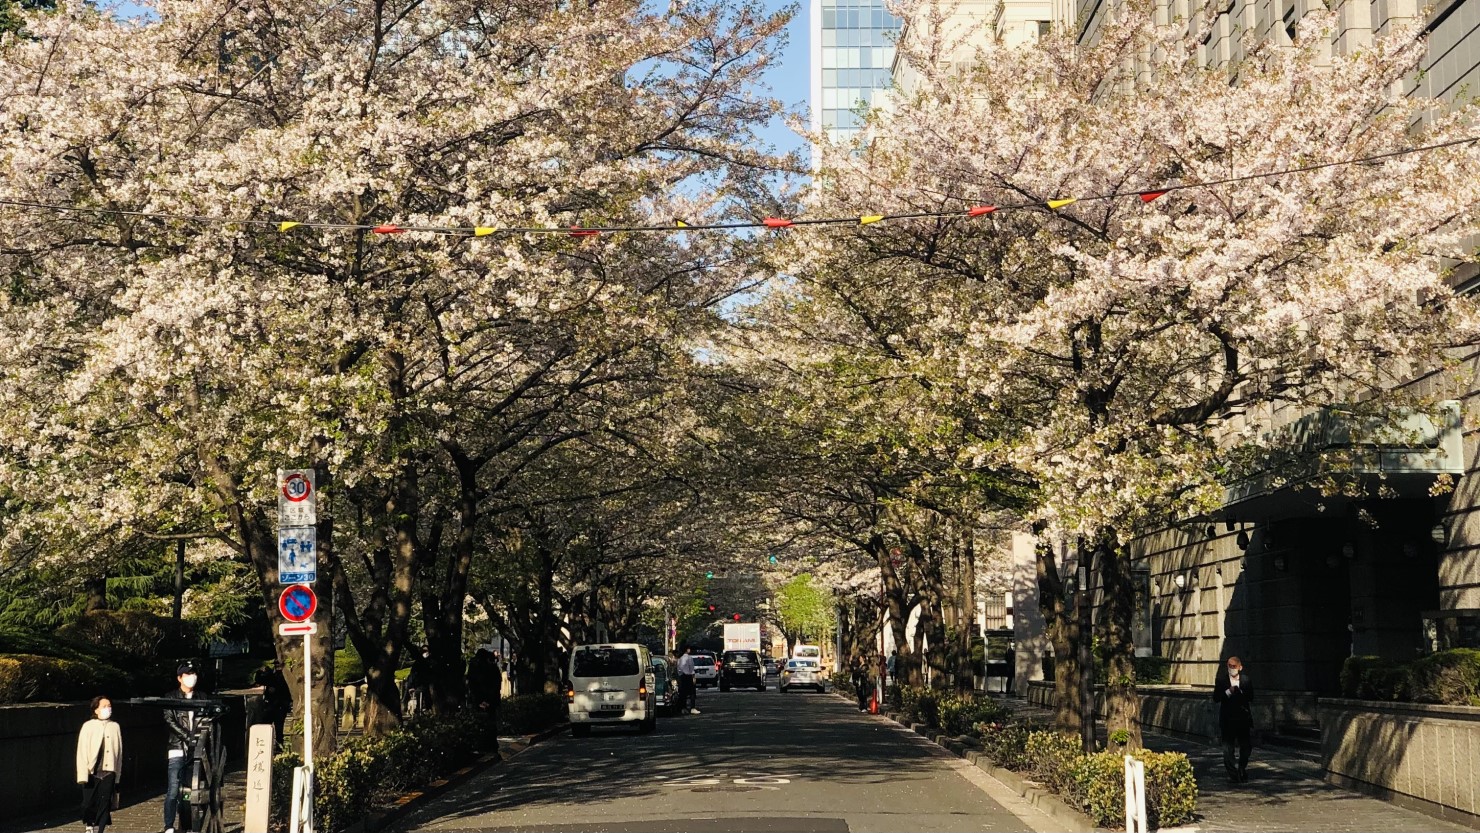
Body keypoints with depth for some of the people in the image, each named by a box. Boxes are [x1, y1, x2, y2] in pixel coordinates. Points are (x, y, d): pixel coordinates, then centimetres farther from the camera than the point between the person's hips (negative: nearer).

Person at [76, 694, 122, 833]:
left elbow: (119, 752, 9)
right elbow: (82, 752, -4)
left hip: (108, 772, 2)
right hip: (92, 773, -2)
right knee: (89, 803, 3)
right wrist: (83, 775, -11)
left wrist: (117, 775, 9)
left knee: (104, 806, 0)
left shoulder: (115, 727, 6)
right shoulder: (88, 726, -2)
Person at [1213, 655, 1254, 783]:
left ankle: (1242, 769, 31)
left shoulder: (1245, 679, 4)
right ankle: (1233, 774, 3)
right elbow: (1216, 698, -5)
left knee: (1245, 747, 10)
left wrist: (1239, 691, -18)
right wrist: (1229, 692, -18)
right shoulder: (1222, 679, 0)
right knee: (1228, 748, -3)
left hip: (1243, 717, 2)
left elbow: (1251, 696, -1)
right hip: (1227, 718, -2)